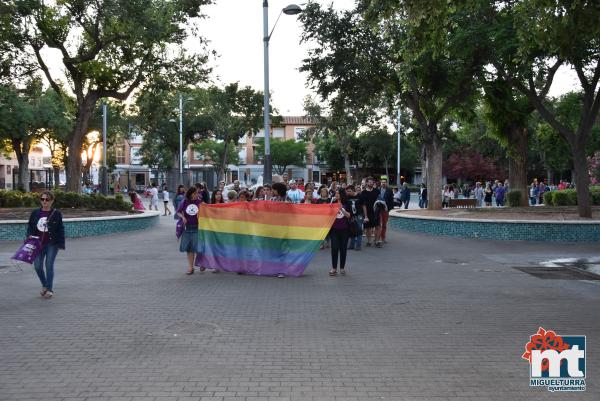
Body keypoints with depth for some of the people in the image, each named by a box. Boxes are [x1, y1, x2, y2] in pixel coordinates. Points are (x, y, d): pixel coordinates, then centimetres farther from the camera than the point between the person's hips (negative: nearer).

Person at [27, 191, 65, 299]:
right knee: (37, 265, 1)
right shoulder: (35, 213, 7)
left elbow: (60, 229, -2)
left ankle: (49, 289, 7)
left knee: (49, 265, -6)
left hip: (52, 243, -4)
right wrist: (29, 235, -5)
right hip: (38, 243, 4)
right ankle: (44, 285, 25)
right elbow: (30, 226, 14)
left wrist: (61, 243, -6)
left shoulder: (56, 213, -3)